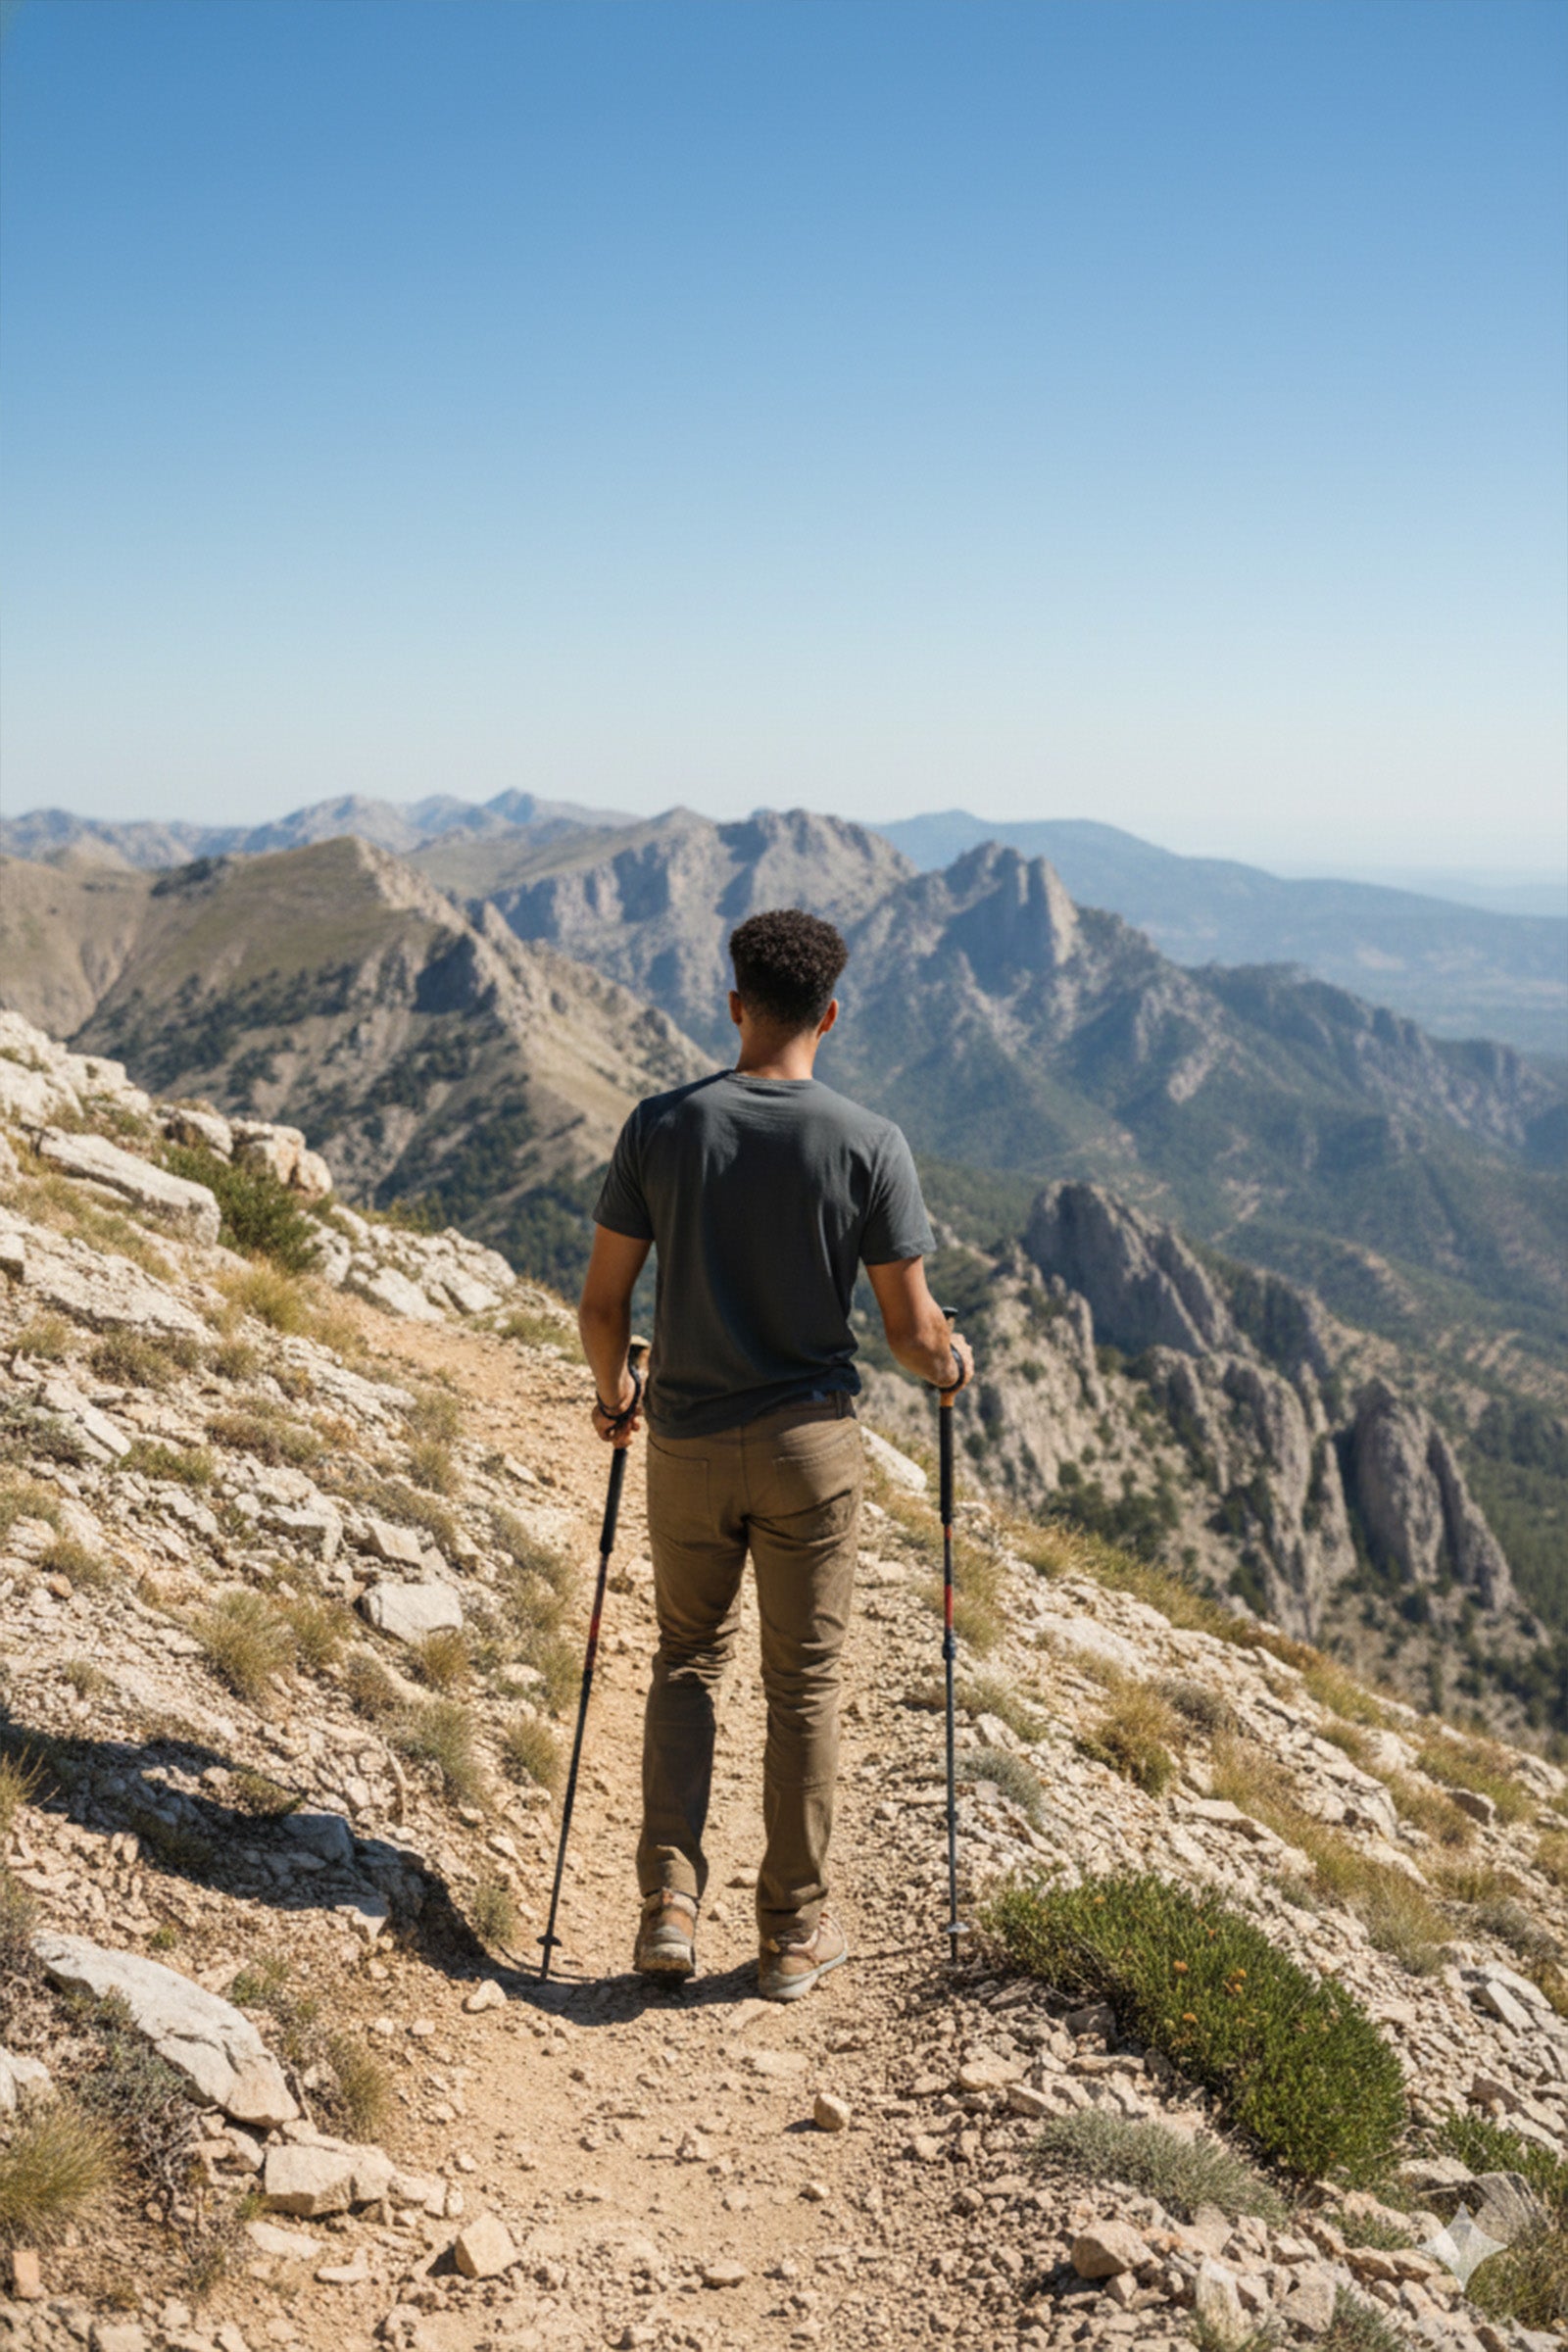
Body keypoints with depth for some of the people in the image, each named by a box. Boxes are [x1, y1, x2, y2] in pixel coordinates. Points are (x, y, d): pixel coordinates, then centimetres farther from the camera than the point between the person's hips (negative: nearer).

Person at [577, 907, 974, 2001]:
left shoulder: (662, 1126, -8)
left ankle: (670, 1900, 11)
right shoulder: (871, 1146, -12)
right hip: (812, 1441, -1)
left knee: (688, 1656, 19)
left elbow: (602, 1304, -4)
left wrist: (613, 1390, 16)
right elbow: (911, 1331, -8)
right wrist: (952, 1360, 15)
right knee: (805, 1679, 12)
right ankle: (797, 1931, 20)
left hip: (687, 1443, 1)